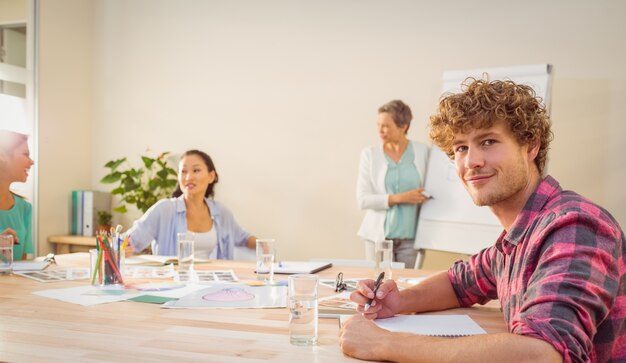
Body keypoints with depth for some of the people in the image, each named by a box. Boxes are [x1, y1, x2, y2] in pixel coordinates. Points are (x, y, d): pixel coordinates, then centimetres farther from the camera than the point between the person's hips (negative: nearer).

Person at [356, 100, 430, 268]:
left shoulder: (422, 151, 2)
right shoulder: (369, 154, 1)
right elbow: (362, 199, -5)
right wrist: (399, 198, -14)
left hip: (410, 237, 0)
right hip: (378, 236, 0)